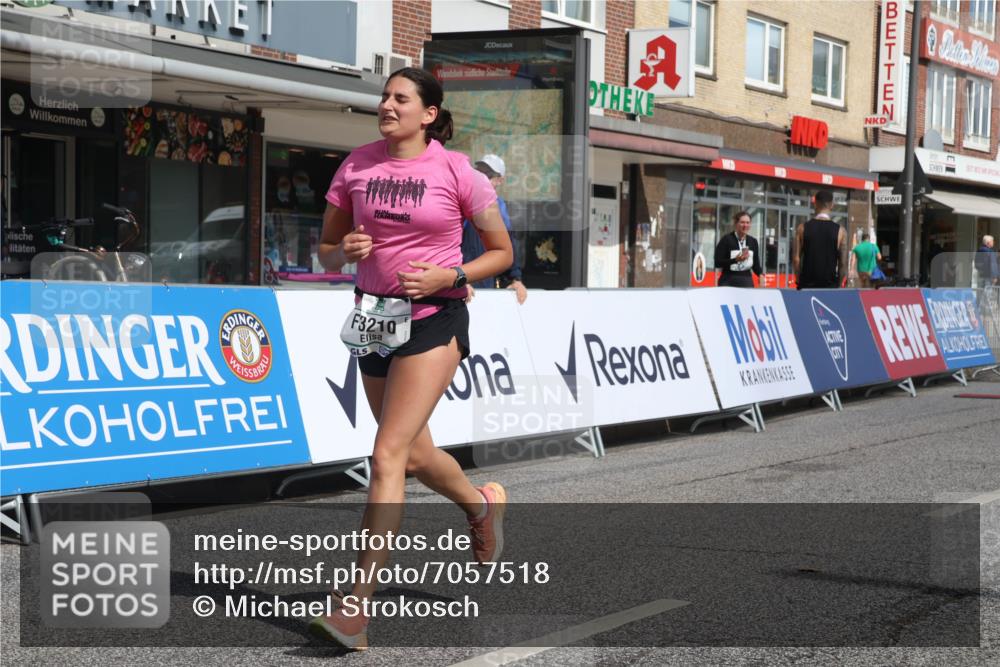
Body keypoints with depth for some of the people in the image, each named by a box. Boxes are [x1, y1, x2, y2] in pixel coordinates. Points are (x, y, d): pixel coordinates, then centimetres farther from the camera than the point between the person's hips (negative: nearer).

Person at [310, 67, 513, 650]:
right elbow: (327, 252, 12)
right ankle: (484, 506, 51)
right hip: (374, 319, 6)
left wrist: (449, 276, -14)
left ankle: (357, 607, -15)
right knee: (416, 454, 18)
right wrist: (345, 251, -11)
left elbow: (502, 253, 2)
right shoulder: (357, 165, 5)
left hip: (434, 320, -5)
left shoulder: (456, 171, -6)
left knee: (387, 456, -16)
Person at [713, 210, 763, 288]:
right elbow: (718, 263, -10)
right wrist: (735, 260, -21)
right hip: (728, 282, -4)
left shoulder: (753, 242, 10)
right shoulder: (726, 240, -5)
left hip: (747, 281, 4)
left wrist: (760, 274, -7)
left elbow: (756, 264, 13)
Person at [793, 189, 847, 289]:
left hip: (807, 285, 1)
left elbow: (796, 258, -2)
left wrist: (798, 280, 9)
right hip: (830, 285, -1)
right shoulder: (839, 231, -2)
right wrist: (838, 283, 9)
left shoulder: (802, 228, -1)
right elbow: (843, 263, -2)